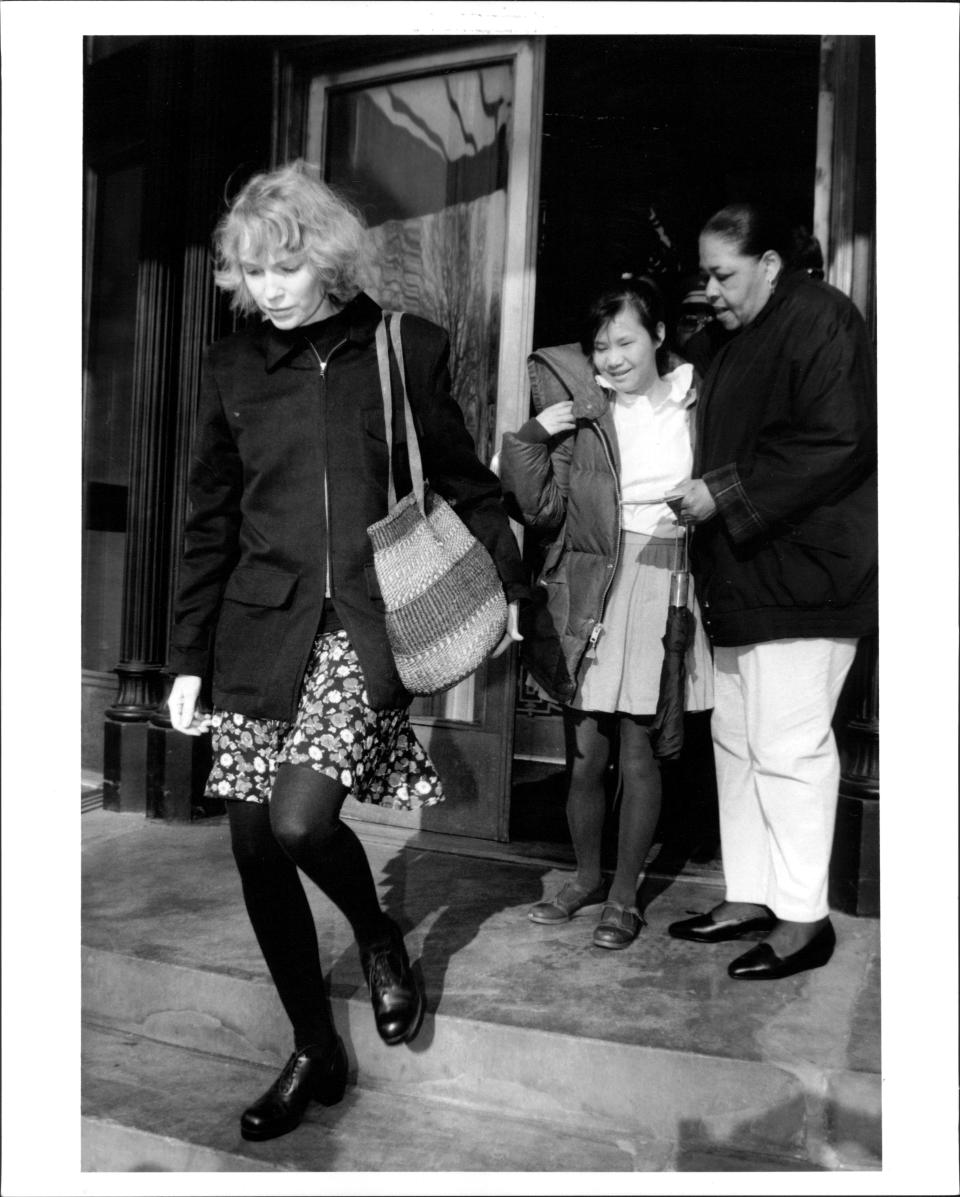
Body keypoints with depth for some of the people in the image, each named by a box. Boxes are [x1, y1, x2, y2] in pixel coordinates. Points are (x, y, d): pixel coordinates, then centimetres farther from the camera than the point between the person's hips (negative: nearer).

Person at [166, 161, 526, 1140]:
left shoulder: (407, 350, 1)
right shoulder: (232, 367, 9)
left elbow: (461, 481, 9)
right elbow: (209, 526, 12)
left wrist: (505, 586, 2)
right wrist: (189, 657, 10)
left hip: (371, 618, -4)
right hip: (261, 624, 4)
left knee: (298, 819, -20)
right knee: (254, 849, 4)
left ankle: (378, 937, 17)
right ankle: (315, 1053, 25)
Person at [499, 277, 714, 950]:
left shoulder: (696, 403, 6)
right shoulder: (580, 411, 3)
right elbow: (543, 512, -2)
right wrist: (532, 440, -12)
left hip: (662, 590, 0)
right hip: (589, 589, 1)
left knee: (636, 753, 2)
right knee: (585, 754, 5)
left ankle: (625, 894, 18)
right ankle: (588, 876, 28)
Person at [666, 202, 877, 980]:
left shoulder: (820, 322, -10)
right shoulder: (745, 339, 19)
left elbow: (834, 445, -20)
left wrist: (723, 493, -18)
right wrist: (705, 493, 8)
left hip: (802, 577, -10)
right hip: (745, 575, 10)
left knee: (789, 747, -5)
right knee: (737, 739, 12)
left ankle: (803, 919, 8)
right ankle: (750, 898, 23)